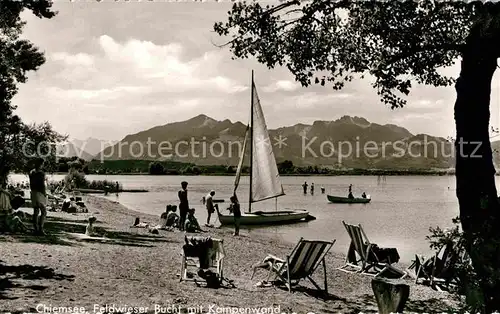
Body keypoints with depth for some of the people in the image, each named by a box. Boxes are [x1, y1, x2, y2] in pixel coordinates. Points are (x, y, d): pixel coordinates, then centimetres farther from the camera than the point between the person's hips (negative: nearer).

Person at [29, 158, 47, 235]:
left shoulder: (31, 172, 7)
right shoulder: (41, 173, -16)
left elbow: (31, 184, 12)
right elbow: (42, 185, -17)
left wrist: (33, 192, 20)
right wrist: (44, 193, -6)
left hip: (33, 193, 7)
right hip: (40, 193, -7)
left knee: (35, 212, 11)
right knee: (44, 212, -1)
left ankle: (36, 229, 13)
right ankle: (40, 228, -10)